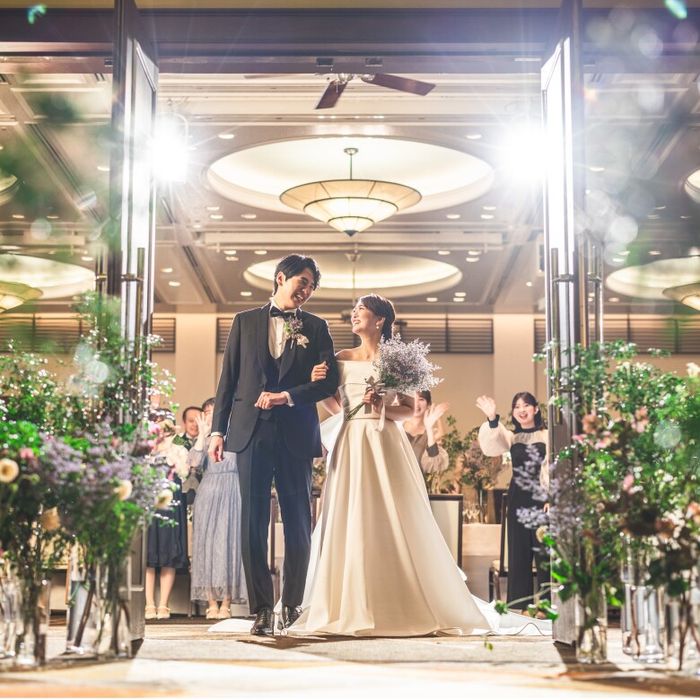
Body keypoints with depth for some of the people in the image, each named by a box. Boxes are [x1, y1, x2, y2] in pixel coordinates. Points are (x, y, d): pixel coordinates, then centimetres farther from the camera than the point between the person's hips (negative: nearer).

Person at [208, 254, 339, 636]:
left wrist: (287, 396, -10)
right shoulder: (245, 321, 11)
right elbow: (228, 378, 8)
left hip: (296, 435, 0)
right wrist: (218, 429, 2)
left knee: (297, 523, 3)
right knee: (253, 522, -2)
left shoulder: (315, 327, 11)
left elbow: (330, 380, 2)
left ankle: (293, 604, 15)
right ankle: (261, 609, 3)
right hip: (251, 432, 0)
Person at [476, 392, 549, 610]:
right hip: (518, 500, 4)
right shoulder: (510, 437, 11)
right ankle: (519, 606, 14)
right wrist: (492, 419, -24)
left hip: (542, 498, -4)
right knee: (518, 553, 7)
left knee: (544, 553, -2)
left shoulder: (547, 436, 1)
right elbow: (490, 448, -10)